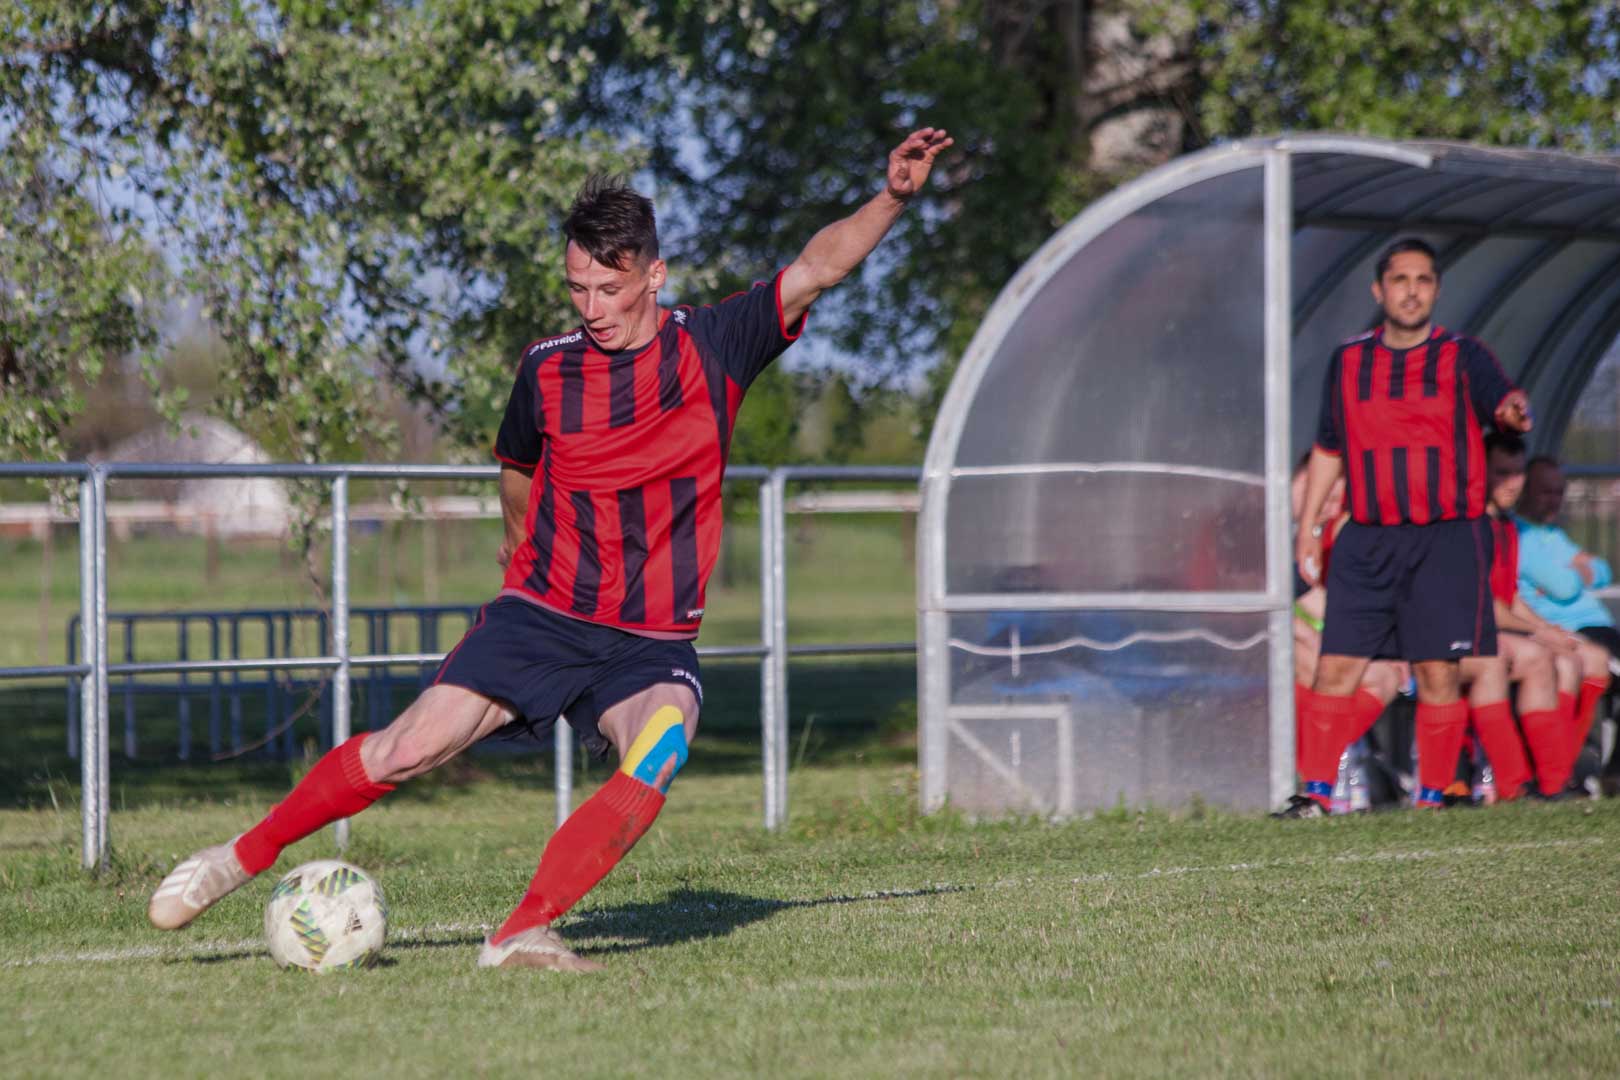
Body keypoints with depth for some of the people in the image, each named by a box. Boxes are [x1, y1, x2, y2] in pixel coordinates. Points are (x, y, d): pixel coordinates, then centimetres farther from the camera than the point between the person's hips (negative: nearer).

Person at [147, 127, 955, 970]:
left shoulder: (712, 348, -3)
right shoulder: (547, 369, 2)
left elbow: (816, 268, -12)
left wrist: (893, 197, -25)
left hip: (652, 643, -1)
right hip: (539, 616, 1)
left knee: (658, 755, -31)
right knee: (407, 750, -11)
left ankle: (520, 935, -27)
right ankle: (244, 856, 8)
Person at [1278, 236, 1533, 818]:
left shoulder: (1463, 357, 2)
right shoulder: (1348, 360, 11)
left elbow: (1504, 396, -18)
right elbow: (1327, 449, 19)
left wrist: (1515, 409, -42)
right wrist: (1307, 526, 14)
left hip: (1447, 540, -2)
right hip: (1367, 541, 2)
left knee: (1438, 673, -3)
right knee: (1336, 667, -4)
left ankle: (1432, 797, 7)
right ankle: (1316, 792, 2)